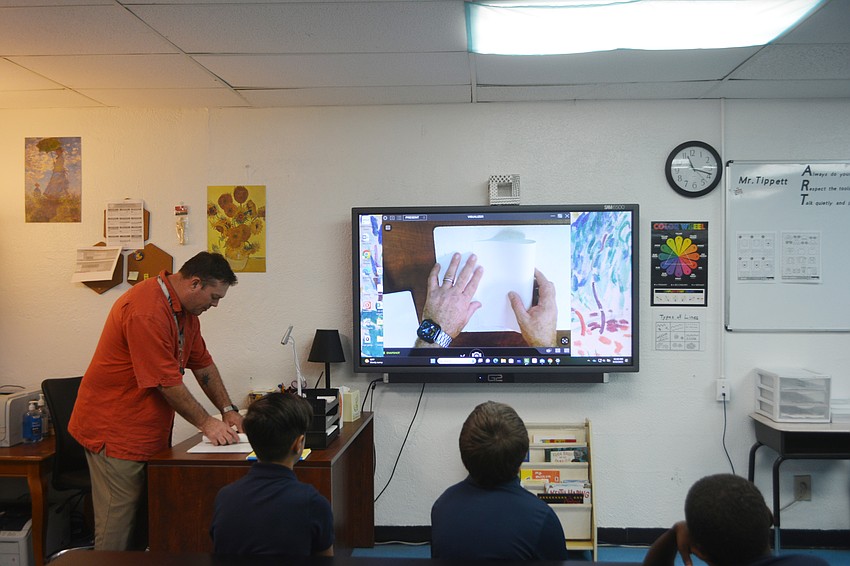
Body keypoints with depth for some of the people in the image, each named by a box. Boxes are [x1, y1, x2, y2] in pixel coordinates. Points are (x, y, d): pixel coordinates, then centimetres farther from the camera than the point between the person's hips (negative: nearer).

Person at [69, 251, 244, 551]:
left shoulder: (185, 309, 7)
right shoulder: (146, 311, -25)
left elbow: (203, 364, 12)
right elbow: (168, 383, -23)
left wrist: (228, 411, 6)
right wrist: (206, 423, -14)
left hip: (149, 432, 10)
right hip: (115, 432, -9)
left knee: (146, 523, 14)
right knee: (117, 530, -1)